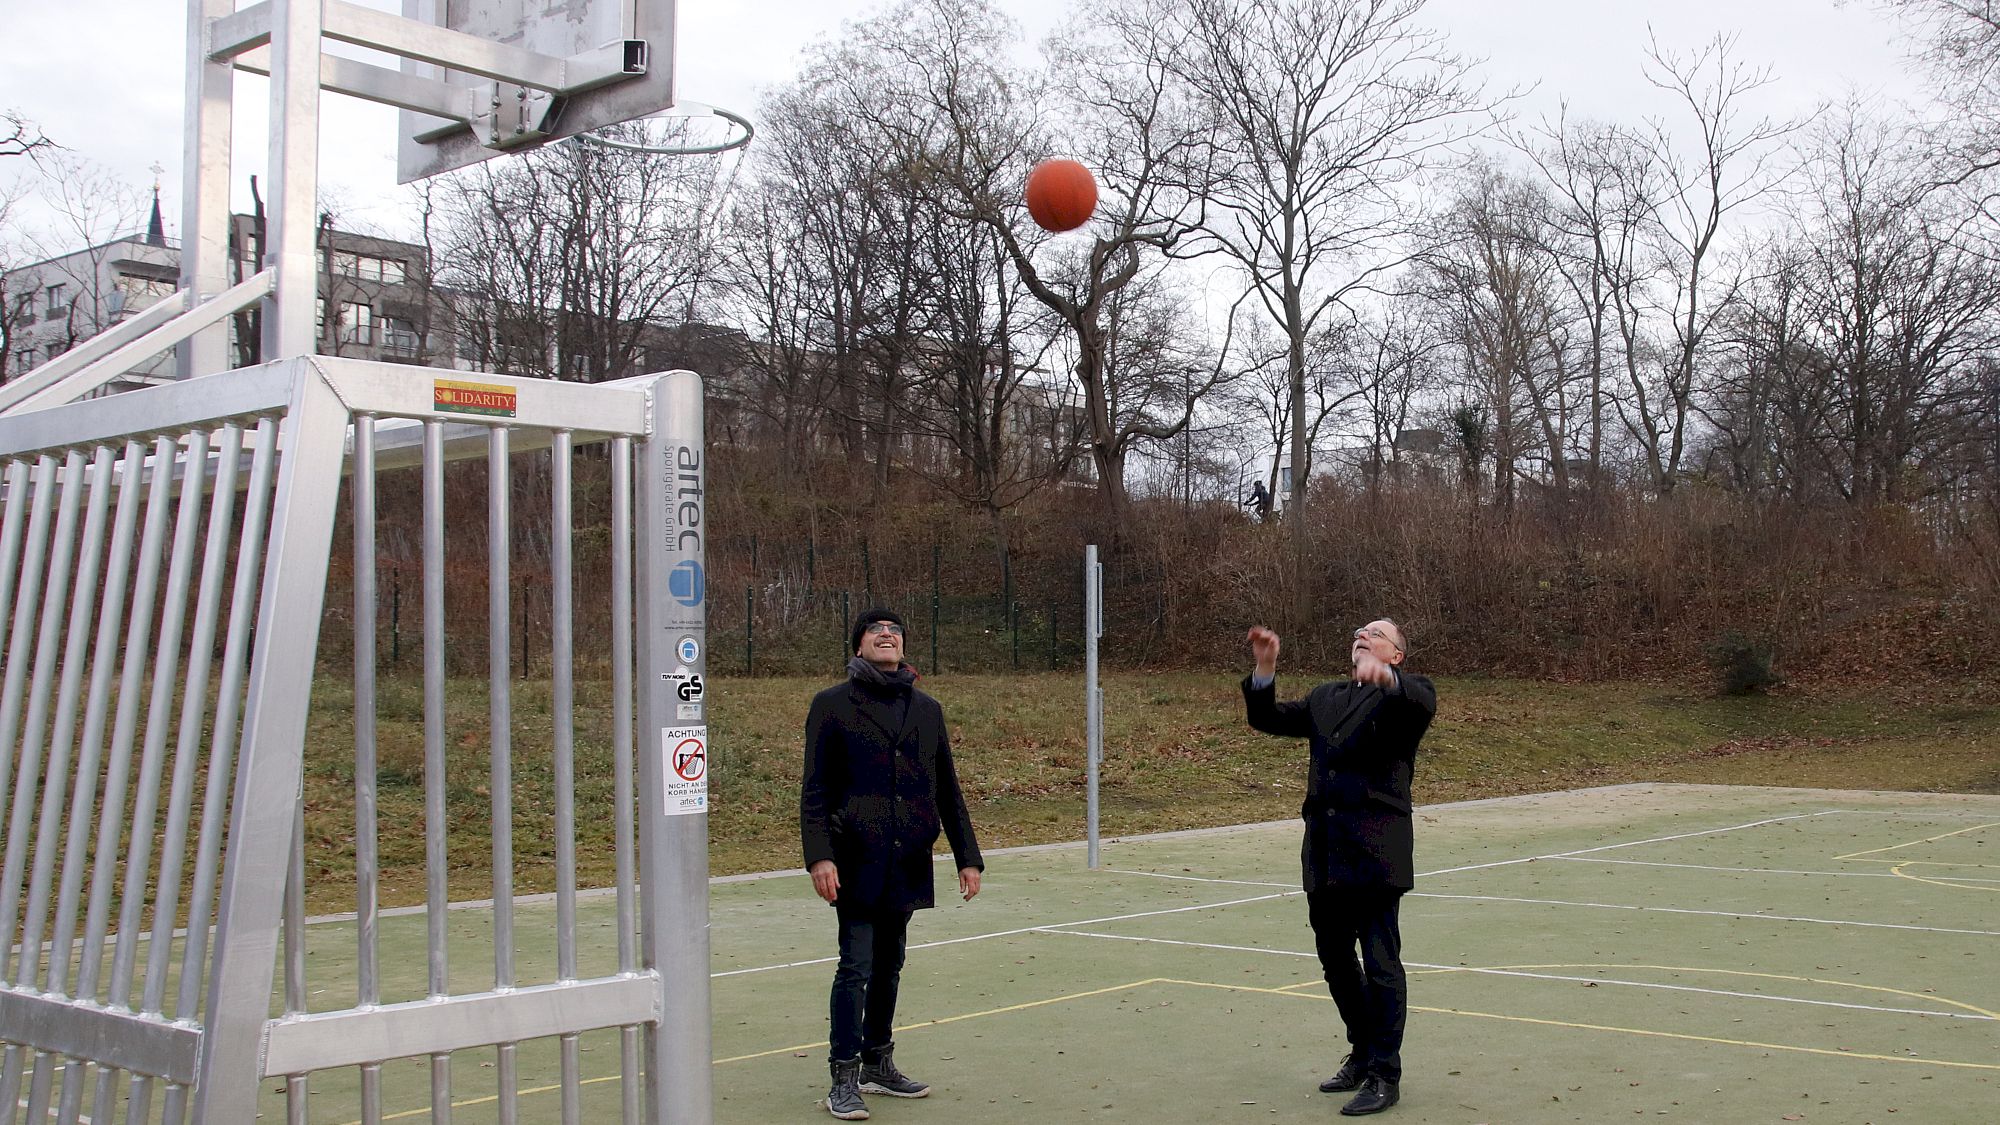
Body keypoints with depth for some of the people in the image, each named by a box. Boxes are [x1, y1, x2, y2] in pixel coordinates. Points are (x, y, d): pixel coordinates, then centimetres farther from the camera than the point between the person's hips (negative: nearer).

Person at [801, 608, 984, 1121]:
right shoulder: (833, 705, 0)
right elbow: (814, 789, -5)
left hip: (908, 862, 5)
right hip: (857, 862, -5)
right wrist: (819, 856, -15)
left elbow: (948, 790, 15)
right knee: (856, 967, -6)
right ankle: (844, 1080, 1)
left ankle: (877, 1064, 26)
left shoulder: (927, 709, 13)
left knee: (888, 966, 14)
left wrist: (968, 856, 11)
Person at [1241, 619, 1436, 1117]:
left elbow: (1423, 702, -22)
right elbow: (1269, 719, 15)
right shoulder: (1326, 698, 21)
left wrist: (1386, 677, -43)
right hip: (1325, 851, 7)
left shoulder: (1405, 694, 1)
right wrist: (1264, 669, -1)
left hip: (1374, 849, -7)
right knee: (1334, 958, 15)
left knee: (1381, 963, -2)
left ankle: (1384, 1075, 8)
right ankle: (1363, 1053, 32)